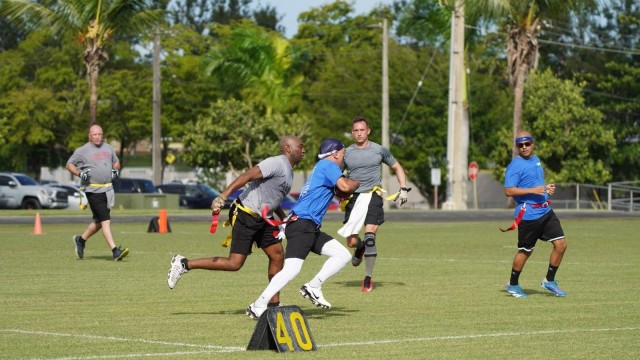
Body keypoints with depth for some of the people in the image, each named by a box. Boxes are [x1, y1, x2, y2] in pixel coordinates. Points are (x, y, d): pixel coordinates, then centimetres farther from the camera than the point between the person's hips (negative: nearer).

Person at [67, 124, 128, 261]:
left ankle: (81, 240, 35)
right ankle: (115, 251, -19)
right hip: (93, 191, -7)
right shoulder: (82, 151, -3)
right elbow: (69, 164, 2)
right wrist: (80, 173, -14)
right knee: (105, 220, -14)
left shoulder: (108, 148, 13)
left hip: (107, 190, 7)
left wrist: (116, 170, 6)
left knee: (99, 221, 14)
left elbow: (116, 161, 28)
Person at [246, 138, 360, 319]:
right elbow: (345, 186, -17)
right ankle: (258, 306, -21)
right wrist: (357, 182, 3)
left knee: (343, 255, 6)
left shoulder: (321, 168, 25)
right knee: (292, 269, -21)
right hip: (302, 224, -10)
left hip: (311, 229, 10)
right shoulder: (328, 165, -3)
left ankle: (313, 288, 1)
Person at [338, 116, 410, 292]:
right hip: (353, 198, 2)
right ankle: (360, 248, 36)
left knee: (370, 236, -18)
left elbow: (397, 167, 15)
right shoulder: (346, 153, 7)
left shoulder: (379, 150, 3)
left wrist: (403, 189, 4)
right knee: (352, 242, -5)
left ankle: (368, 279, -7)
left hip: (373, 196, -2)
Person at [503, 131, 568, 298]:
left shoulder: (536, 160, 15)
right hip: (528, 214, -8)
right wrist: (532, 190, -24)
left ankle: (549, 281, 14)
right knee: (525, 251, 2)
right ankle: (512, 285, 20)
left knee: (561, 244, 1)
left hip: (546, 211, 8)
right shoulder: (515, 166, -12)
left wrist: (547, 187, 9)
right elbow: (508, 191, -19)